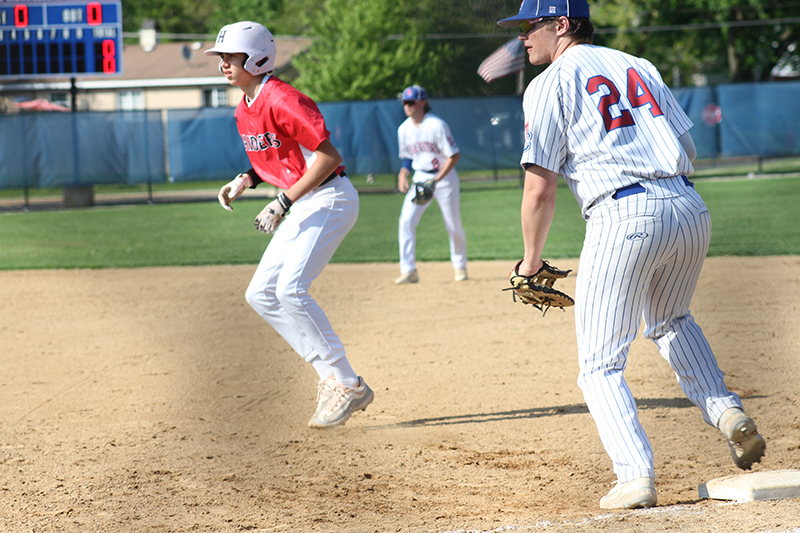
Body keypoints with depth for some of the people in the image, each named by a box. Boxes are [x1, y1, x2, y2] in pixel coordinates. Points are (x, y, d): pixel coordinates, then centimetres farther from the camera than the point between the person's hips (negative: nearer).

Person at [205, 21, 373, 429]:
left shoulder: (281, 101, -20)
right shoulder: (244, 111, 10)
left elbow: (328, 156, -23)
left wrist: (284, 201, -24)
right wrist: (248, 178, 5)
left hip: (330, 199, -10)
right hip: (301, 208, 10)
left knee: (290, 289, -23)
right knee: (261, 295, 5)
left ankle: (349, 386, -15)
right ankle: (332, 377, 7)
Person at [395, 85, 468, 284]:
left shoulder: (437, 125, -17)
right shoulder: (404, 129, 1)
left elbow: (454, 155, -16)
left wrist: (436, 180, -23)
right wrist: (403, 174, -5)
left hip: (444, 178, -5)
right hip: (420, 178, 5)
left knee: (454, 226, 3)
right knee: (406, 221, -13)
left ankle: (460, 266, 27)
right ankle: (408, 270, -10)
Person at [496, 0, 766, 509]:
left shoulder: (549, 84, 4)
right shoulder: (639, 66, 22)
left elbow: (541, 187, -2)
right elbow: (689, 148, 17)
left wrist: (532, 259, 9)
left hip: (623, 216, -6)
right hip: (691, 208, 6)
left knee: (601, 365, 5)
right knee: (670, 319, 33)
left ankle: (637, 477, -10)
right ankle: (727, 411, 13)